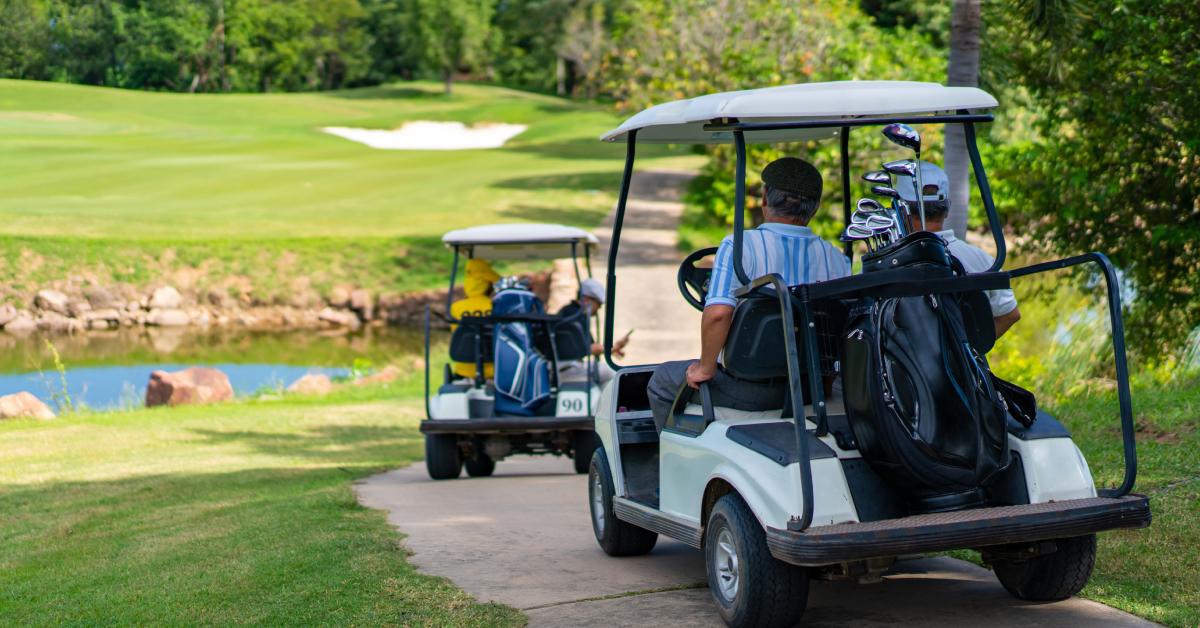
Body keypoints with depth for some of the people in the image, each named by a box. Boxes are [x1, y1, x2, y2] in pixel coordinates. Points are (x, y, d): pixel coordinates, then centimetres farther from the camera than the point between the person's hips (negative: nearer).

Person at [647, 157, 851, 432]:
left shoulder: (739, 246, -16)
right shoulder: (837, 259, -2)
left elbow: (717, 313, -29)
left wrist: (706, 367, -14)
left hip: (751, 393, -5)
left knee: (663, 380, 20)